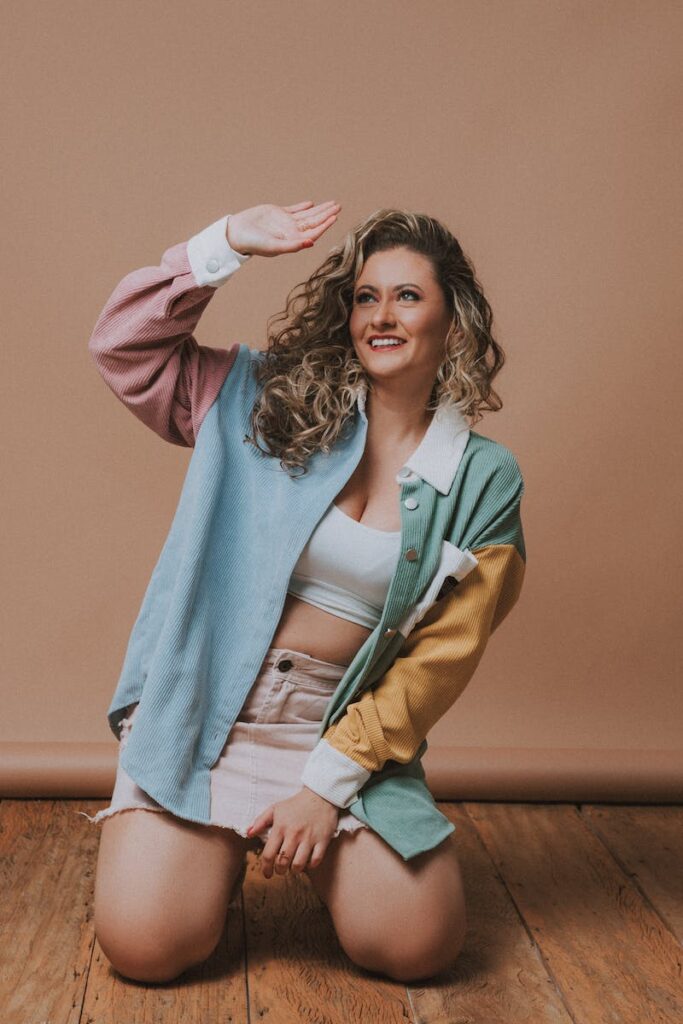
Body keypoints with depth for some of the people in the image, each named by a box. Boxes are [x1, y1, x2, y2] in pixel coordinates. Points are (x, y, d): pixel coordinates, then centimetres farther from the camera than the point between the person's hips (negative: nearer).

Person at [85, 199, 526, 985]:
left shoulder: (484, 479, 1)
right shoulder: (268, 402, 3)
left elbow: (441, 658, -3)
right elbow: (123, 346, 1)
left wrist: (329, 782, -9)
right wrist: (228, 244, -8)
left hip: (344, 731, 1)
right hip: (201, 711, 0)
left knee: (419, 946, -13)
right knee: (146, 945, -15)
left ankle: (315, 846, 18)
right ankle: (216, 852, 19)